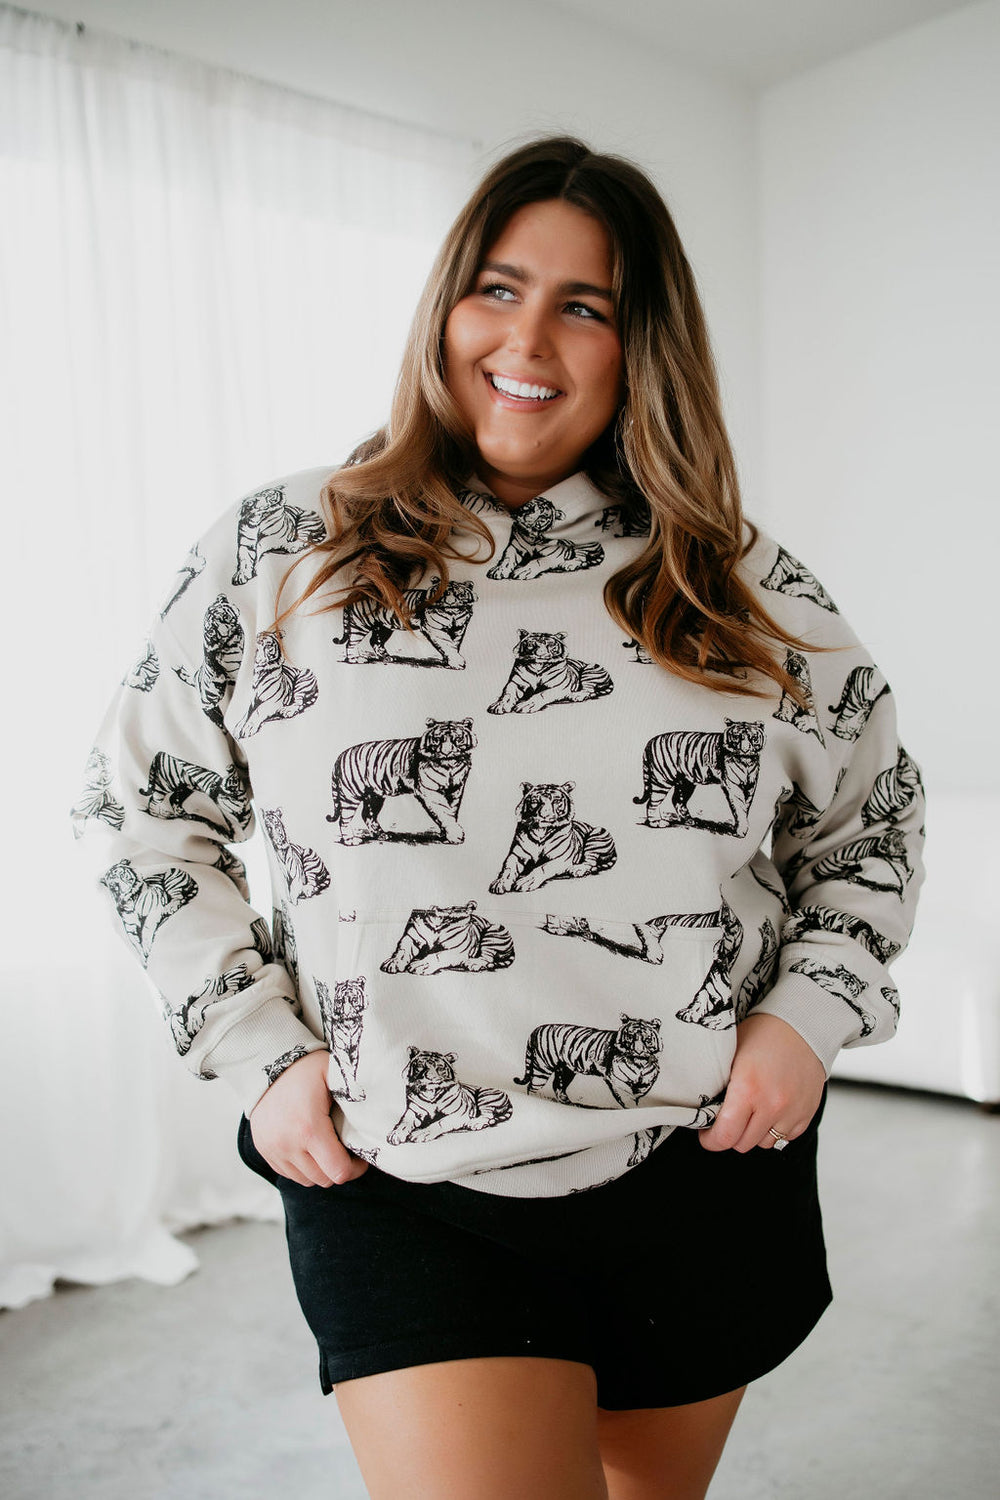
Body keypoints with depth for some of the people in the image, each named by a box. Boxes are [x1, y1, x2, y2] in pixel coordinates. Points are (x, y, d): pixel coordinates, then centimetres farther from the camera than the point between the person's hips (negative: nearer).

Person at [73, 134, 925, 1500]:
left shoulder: (742, 589, 0)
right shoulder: (278, 555, -3)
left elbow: (877, 814, 12)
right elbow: (140, 804, 3)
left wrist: (811, 1015, -2)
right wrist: (257, 1045, -5)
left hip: (707, 1177, 3)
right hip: (405, 1196, -2)